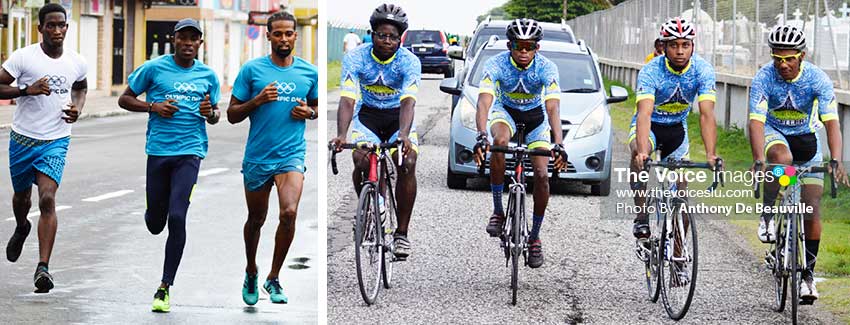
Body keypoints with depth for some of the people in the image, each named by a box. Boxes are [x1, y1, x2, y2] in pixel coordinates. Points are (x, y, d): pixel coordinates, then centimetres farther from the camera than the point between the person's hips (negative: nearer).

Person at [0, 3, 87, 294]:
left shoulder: (77, 63, 1)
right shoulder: (23, 57, -10)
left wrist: (77, 108, 2)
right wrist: (27, 90, -25)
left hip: (56, 141, 0)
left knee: (47, 200, -16)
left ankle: (43, 268, -20)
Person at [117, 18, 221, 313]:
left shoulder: (208, 76, 8)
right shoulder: (154, 68, 1)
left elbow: (215, 115, 20)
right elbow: (124, 99, 7)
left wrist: (209, 113, -4)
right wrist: (153, 106, -10)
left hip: (190, 152, 0)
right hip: (158, 151, 0)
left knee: (176, 218, -14)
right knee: (155, 224, 6)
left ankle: (164, 288, -6)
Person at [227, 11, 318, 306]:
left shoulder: (309, 72, 4)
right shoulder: (252, 70, -2)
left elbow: (318, 107, 20)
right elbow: (232, 115, 0)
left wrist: (309, 112, -3)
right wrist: (257, 100, -17)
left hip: (292, 155, 0)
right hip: (257, 157, 0)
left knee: (289, 213, -21)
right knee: (256, 219, 13)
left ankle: (273, 278, -5)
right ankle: (251, 273, 40)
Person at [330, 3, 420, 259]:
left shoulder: (409, 62, -19)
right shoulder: (355, 58, -17)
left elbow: (408, 102, -32)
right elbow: (347, 100, -27)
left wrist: (404, 135, -51)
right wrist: (341, 135, -45)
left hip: (398, 116, 0)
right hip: (367, 115, 0)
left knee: (407, 164, -25)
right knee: (362, 161, -26)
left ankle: (402, 232, -15)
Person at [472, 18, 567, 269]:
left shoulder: (547, 68, -28)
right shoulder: (496, 65, -29)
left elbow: (553, 109, -37)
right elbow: (484, 102, -40)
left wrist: (559, 144, -52)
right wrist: (481, 137, -57)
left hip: (536, 116, 1)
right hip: (505, 111, -1)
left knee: (542, 175, -13)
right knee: (500, 141, -36)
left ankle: (534, 236, 6)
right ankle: (498, 211, -22)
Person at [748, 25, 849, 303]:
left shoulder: (818, 79, -24)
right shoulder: (763, 79, -25)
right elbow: (756, 121, -33)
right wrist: (759, 160, -48)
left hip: (806, 137, 1)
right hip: (774, 133, -1)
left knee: (811, 208, -8)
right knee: (782, 159, -38)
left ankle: (807, 274, 2)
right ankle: (769, 218, -20)